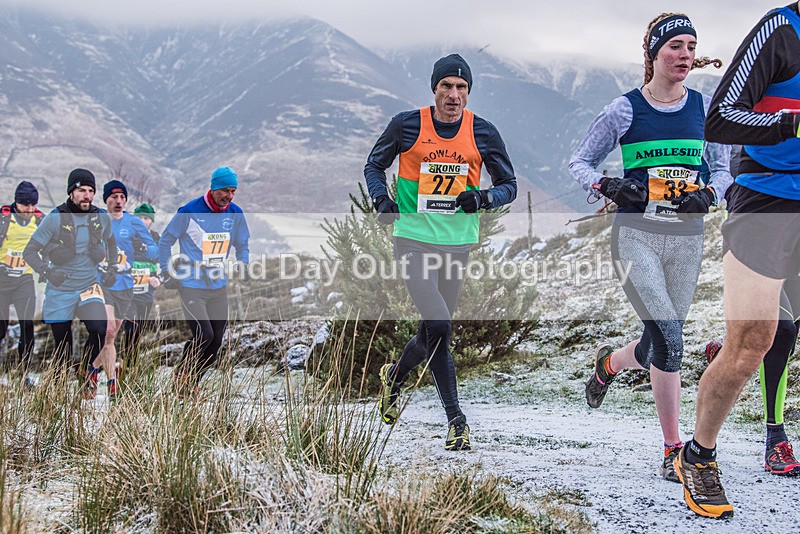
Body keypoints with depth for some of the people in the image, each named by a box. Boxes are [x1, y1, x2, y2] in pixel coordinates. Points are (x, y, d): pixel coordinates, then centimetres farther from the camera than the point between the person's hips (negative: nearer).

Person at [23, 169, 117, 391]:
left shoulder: (101, 218, 0)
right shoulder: (55, 219, -11)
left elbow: (110, 242, 22)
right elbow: (29, 252, -8)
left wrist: (112, 268, 10)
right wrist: (47, 272, -24)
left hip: (89, 287, 2)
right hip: (60, 291, -2)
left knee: (99, 330, -23)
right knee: (63, 348, 5)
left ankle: (85, 371, 2)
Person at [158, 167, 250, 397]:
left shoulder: (235, 214, 3)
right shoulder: (189, 212, -11)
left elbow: (243, 245, 20)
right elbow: (165, 241, 0)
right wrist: (166, 272, -5)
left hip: (219, 288, 5)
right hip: (191, 286, -5)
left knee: (216, 342, 4)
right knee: (204, 335, -17)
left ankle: (192, 382, 24)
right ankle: (181, 372, 10)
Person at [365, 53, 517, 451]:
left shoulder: (482, 133, 2)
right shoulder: (406, 126, -2)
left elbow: (509, 185, 10)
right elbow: (374, 166, 12)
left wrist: (483, 198, -11)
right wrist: (382, 199, -7)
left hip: (457, 243, 3)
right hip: (413, 240, -3)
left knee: (433, 334, 12)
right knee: (438, 327, -16)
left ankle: (395, 376, 44)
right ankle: (455, 420, -6)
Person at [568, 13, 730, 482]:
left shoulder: (705, 108, 6)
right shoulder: (625, 110, -1)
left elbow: (723, 168, 13)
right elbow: (581, 162, 7)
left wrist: (708, 193, -9)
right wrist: (607, 186, -13)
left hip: (687, 237, 4)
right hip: (637, 234, -4)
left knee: (662, 343, 10)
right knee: (669, 339, -16)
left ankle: (610, 362, 45)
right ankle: (674, 449, -6)